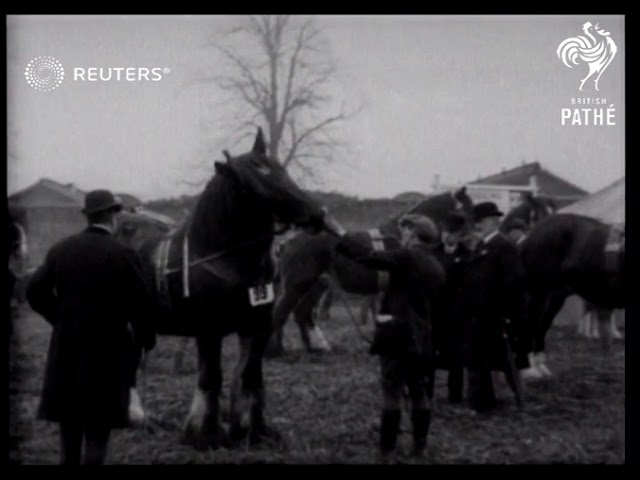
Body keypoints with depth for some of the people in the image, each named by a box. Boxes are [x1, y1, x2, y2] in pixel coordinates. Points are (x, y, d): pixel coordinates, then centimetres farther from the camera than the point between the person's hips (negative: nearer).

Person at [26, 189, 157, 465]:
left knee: (69, 417, 15)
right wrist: (145, 338, 2)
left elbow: (36, 290, 1)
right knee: (99, 420, 2)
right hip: (107, 343, -4)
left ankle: (69, 458, 23)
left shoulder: (60, 250, 1)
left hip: (66, 341, 4)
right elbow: (140, 302, -12)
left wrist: (60, 318, 13)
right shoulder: (122, 255, -12)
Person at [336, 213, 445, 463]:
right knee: (419, 392, 12)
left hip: (397, 335, -7)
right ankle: (420, 448, 15)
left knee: (392, 393, -5)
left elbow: (369, 256, -19)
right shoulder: (436, 268, 12)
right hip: (421, 338, 7)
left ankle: (388, 452, -5)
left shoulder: (408, 257, -11)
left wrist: (339, 234, -16)